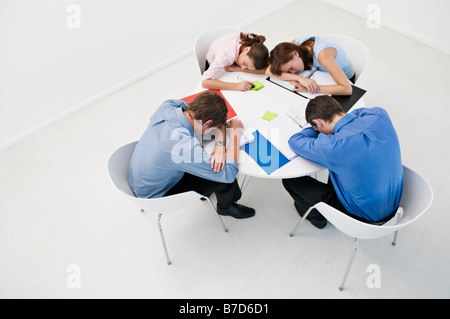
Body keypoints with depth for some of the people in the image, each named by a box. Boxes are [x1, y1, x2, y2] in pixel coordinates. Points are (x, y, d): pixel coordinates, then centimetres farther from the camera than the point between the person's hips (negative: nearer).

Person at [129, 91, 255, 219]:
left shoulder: (167, 106, -19)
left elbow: (218, 117, -5)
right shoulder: (184, 145, -41)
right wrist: (235, 133, -22)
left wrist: (220, 145, -23)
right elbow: (228, 174, -30)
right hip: (155, 196, -7)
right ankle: (226, 207, 23)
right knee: (221, 170, -7)